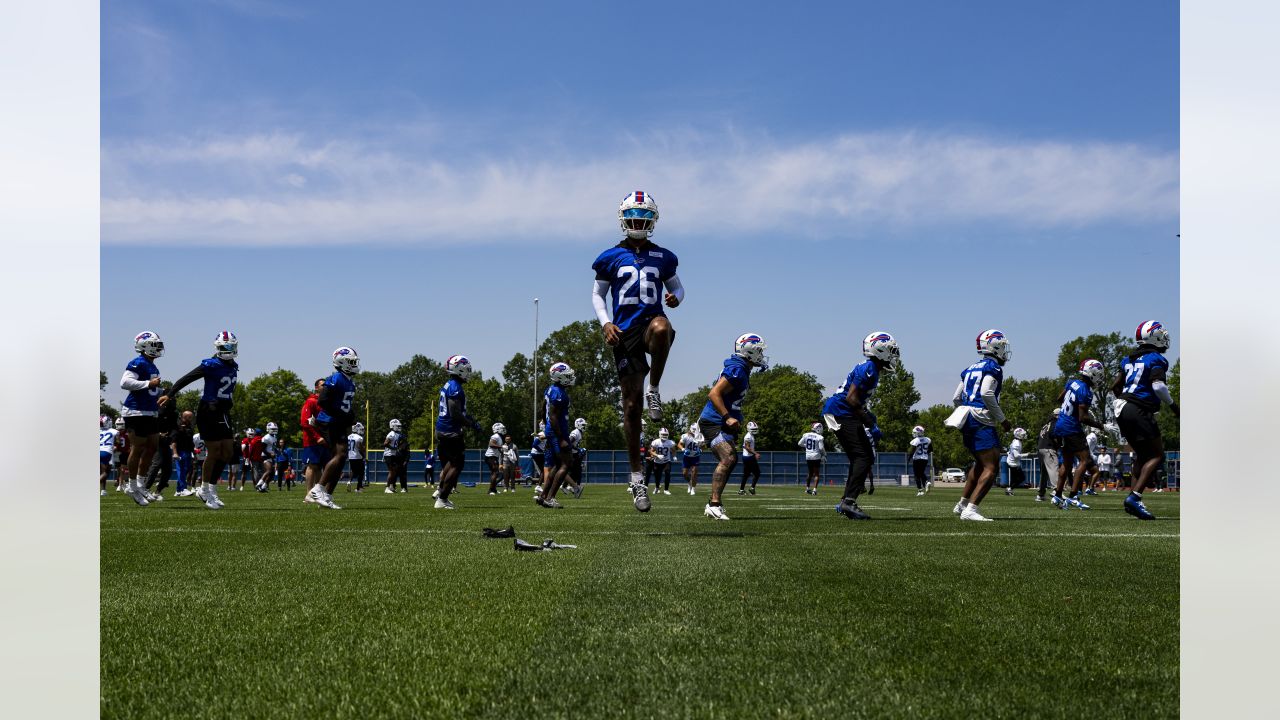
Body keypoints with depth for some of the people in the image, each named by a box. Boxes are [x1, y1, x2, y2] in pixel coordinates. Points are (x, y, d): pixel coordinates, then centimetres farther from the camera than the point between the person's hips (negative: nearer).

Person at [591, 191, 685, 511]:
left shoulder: (663, 257, 13)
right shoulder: (611, 257, 9)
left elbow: (677, 286, 23)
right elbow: (597, 294, 14)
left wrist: (676, 297, -2)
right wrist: (605, 323, -3)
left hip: (651, 320, 0)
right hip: (624, 330, 0)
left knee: (661, 328, -42)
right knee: (631, 406, 0)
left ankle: (654, 390, -18)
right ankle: (637, 477, 9)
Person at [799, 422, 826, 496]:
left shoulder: (806, 435, 1)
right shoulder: (819, 437, -12)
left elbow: (800, 443, 8)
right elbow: (821, 448, -11)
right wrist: (824, 454, 6)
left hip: (808, 456, 5)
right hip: (816, 456, -5)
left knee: (810, 473, 19)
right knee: (816, 474, 3)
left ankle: (807, 488, 22)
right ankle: (814, 489, -6)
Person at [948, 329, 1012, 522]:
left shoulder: (970, 369, 19)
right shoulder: (993, 368, -6)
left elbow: (956, 398, 18)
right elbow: (986, 394, -19)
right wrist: (1002, 420, -11)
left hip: (967, 421, 9)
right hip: (981, 422, -9)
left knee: (980, 463, 25)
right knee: (991, 468, -10)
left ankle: (962, 504, 28)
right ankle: (970, 510, -20)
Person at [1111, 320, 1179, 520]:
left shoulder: (1130, 359, 16)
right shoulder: (1156, 359, -7)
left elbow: (1115, 386, 19)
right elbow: (1158, 385, -20)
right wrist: (1172, 404, -6)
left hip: (1122, 408, 8)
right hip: (1140, 411, -8)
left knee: (1142, 455, 18)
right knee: (1157, 455, -2)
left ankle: (1133, 499, 10)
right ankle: (1134, 497, -14)